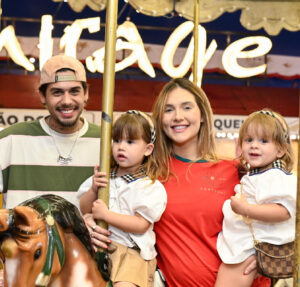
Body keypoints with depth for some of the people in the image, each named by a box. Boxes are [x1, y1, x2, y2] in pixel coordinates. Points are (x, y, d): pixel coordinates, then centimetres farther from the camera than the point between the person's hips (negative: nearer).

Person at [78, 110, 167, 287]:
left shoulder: (151, 187, -3)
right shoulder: (103, 177, 12)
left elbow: (141, 224, -12)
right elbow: (84, 210, 12)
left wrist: (107, 214, -15)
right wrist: (94, 189, -7)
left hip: (133, 252, -4)